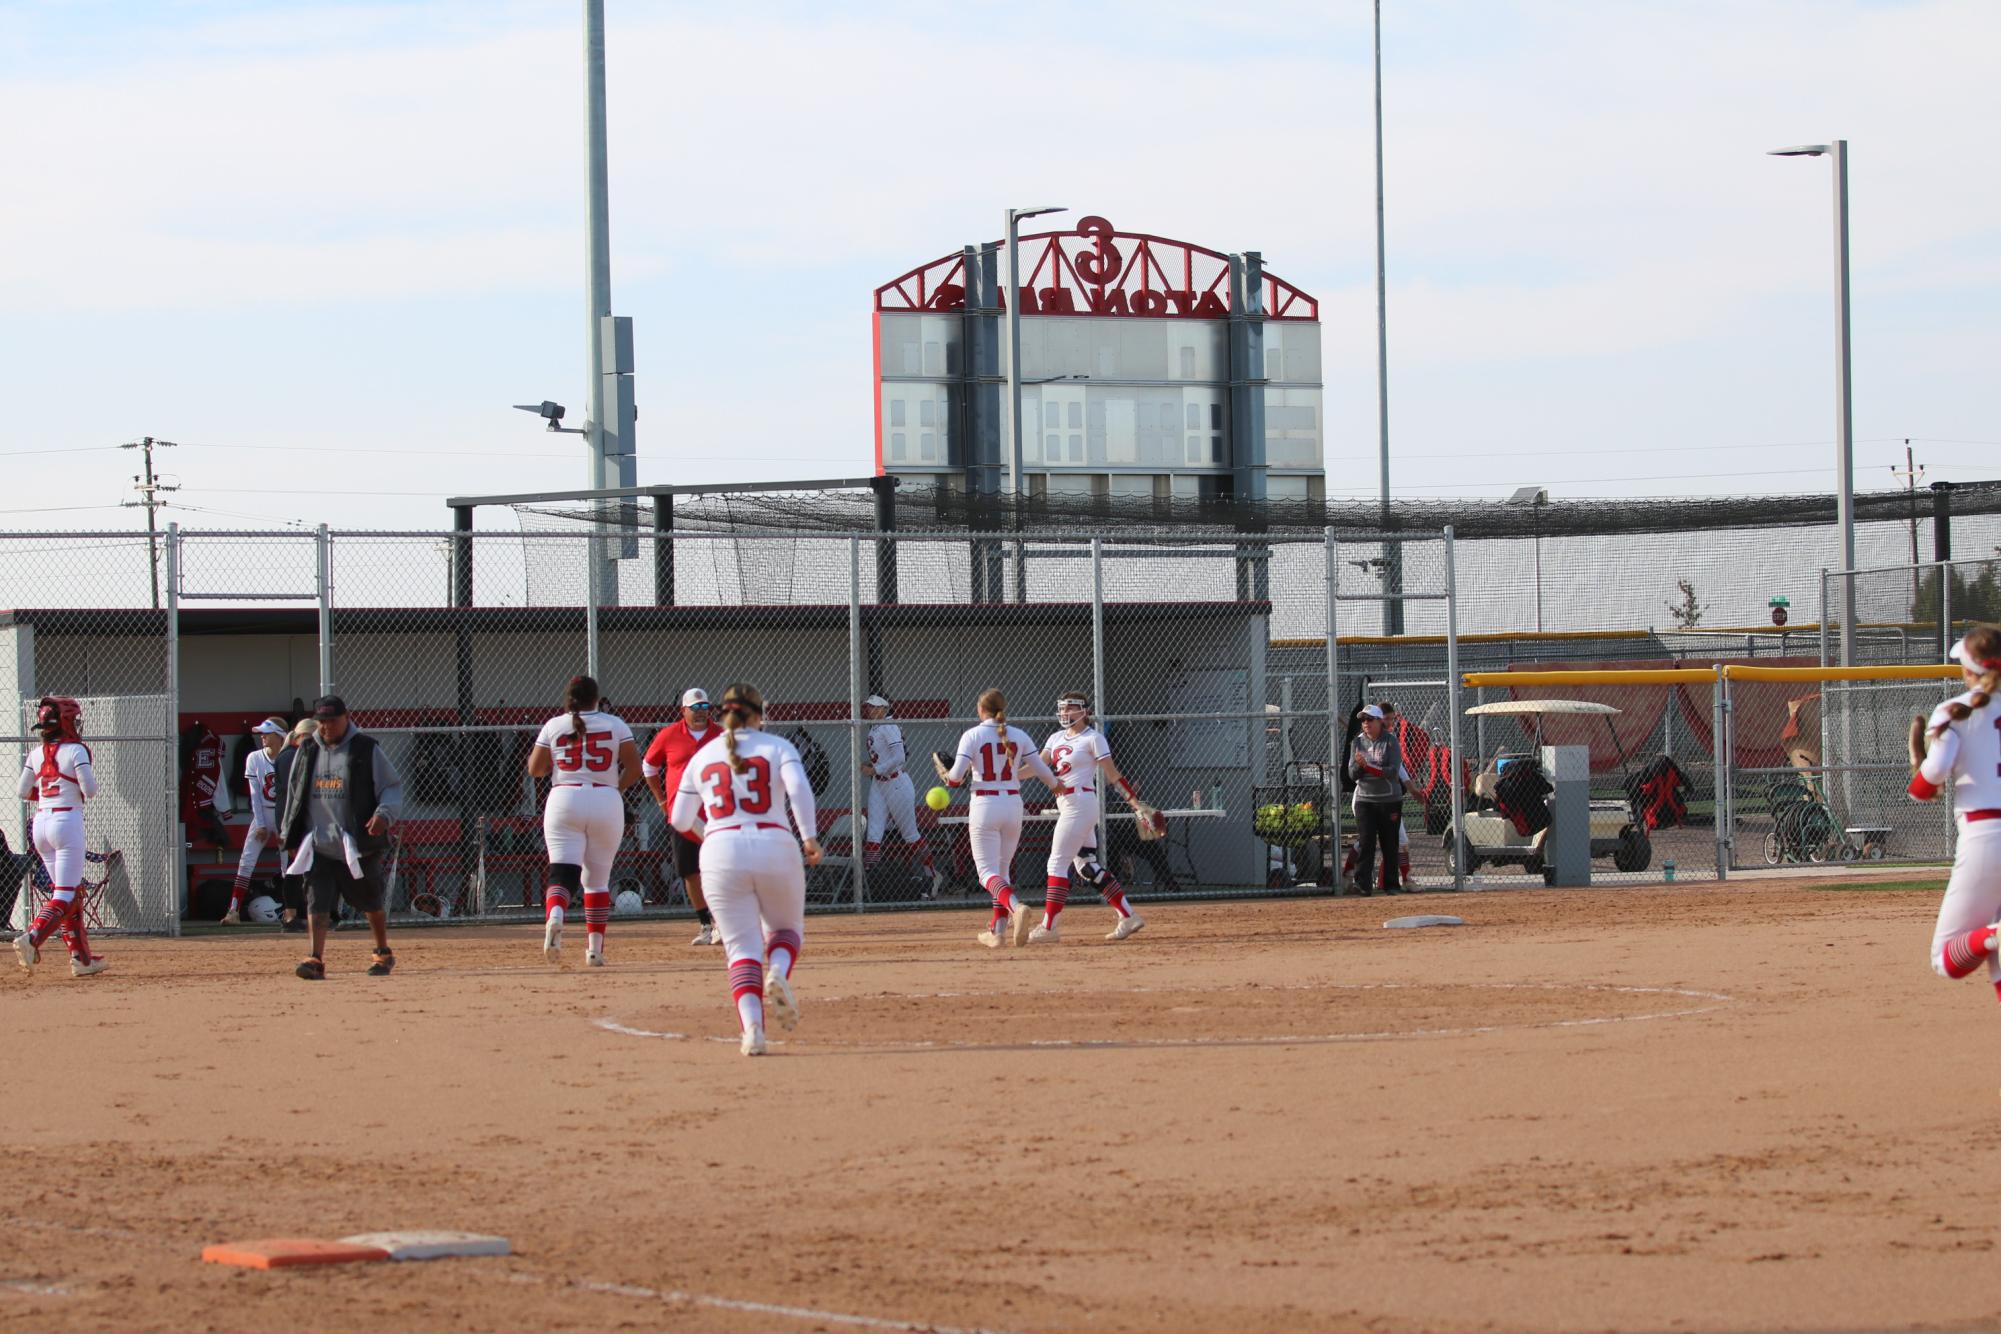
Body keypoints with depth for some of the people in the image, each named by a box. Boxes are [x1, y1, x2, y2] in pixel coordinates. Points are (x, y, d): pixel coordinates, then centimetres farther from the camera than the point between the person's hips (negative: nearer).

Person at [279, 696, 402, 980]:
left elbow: (392, 786, -2)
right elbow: (294, 794, 17)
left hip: (359, 845, -2)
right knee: (317, 902, -11)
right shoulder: (307, 751, 8)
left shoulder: (366, 749, -3)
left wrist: (384, 814, -20)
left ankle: (383, 953, 30)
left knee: (370, 903, 11)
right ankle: (316, 960, -15)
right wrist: (289, 834, 17)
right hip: (318, 846, 2)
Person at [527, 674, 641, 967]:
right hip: (606, 803, 0)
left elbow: (534, 769, 7)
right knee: (598, 879, 11)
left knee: (563, 872, -8)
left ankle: (554, 916, -39)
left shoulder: (553, 726, 5)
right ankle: (595, 948, 9)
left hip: (564, 800, 0)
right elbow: (635, 768, 0)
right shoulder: (615, 725, 4)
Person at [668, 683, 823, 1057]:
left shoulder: (702, 756, 14)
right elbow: (799, 788, -12)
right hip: (774, 846, -1)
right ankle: (778, 972, -14)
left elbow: (681, 820, 16)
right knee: (786, 927, 20)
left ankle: (752, 1025, -20)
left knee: (742, 946, 2)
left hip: (721, 852, 1)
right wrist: (809, 839, -13)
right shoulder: (777, 747, 7)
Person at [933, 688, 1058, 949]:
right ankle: (997, 931, 15)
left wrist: (944, 773, 12)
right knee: (1003, 869, 17)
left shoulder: (972, 736, -6)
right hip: (1013, 805, 4)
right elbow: (1041, 769, 8)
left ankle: (1016, 907, -34)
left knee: (988, 870, -5)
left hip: (984, 806, -4)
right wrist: (1056, 785, 29)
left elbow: (955, 777, -12)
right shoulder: (1019, 736, 4)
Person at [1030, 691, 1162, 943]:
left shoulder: (1093, 738, -6)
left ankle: (1048, 927, -8)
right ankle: (1128, 917, 13)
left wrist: (1138, 804, -9)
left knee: (1057, 863, -9)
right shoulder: (1057, 739, 16)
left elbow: (1113, 775, -7)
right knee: (1086, 866, 9)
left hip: (1081, 804, -8)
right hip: (1066, 806, 8)